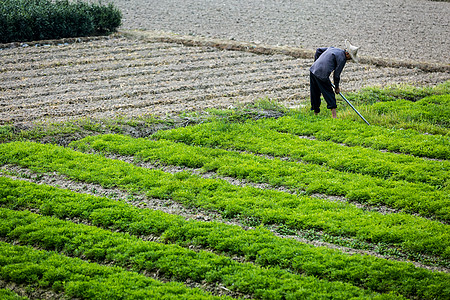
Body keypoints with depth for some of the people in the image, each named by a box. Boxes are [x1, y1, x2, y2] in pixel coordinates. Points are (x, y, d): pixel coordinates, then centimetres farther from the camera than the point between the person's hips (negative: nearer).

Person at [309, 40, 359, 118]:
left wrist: (316, 62, 33)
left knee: (315, 94, 18)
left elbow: (318, 50, 27)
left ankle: (316, 113, 28)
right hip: (322, 75, -8)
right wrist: (337, 87, 8)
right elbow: (336, 74, -5)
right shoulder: (342, 58, -6)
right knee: (329, 95, 0)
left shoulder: (333, 48, 18)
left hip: (313, 70, 8)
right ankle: (334, 116, -5)